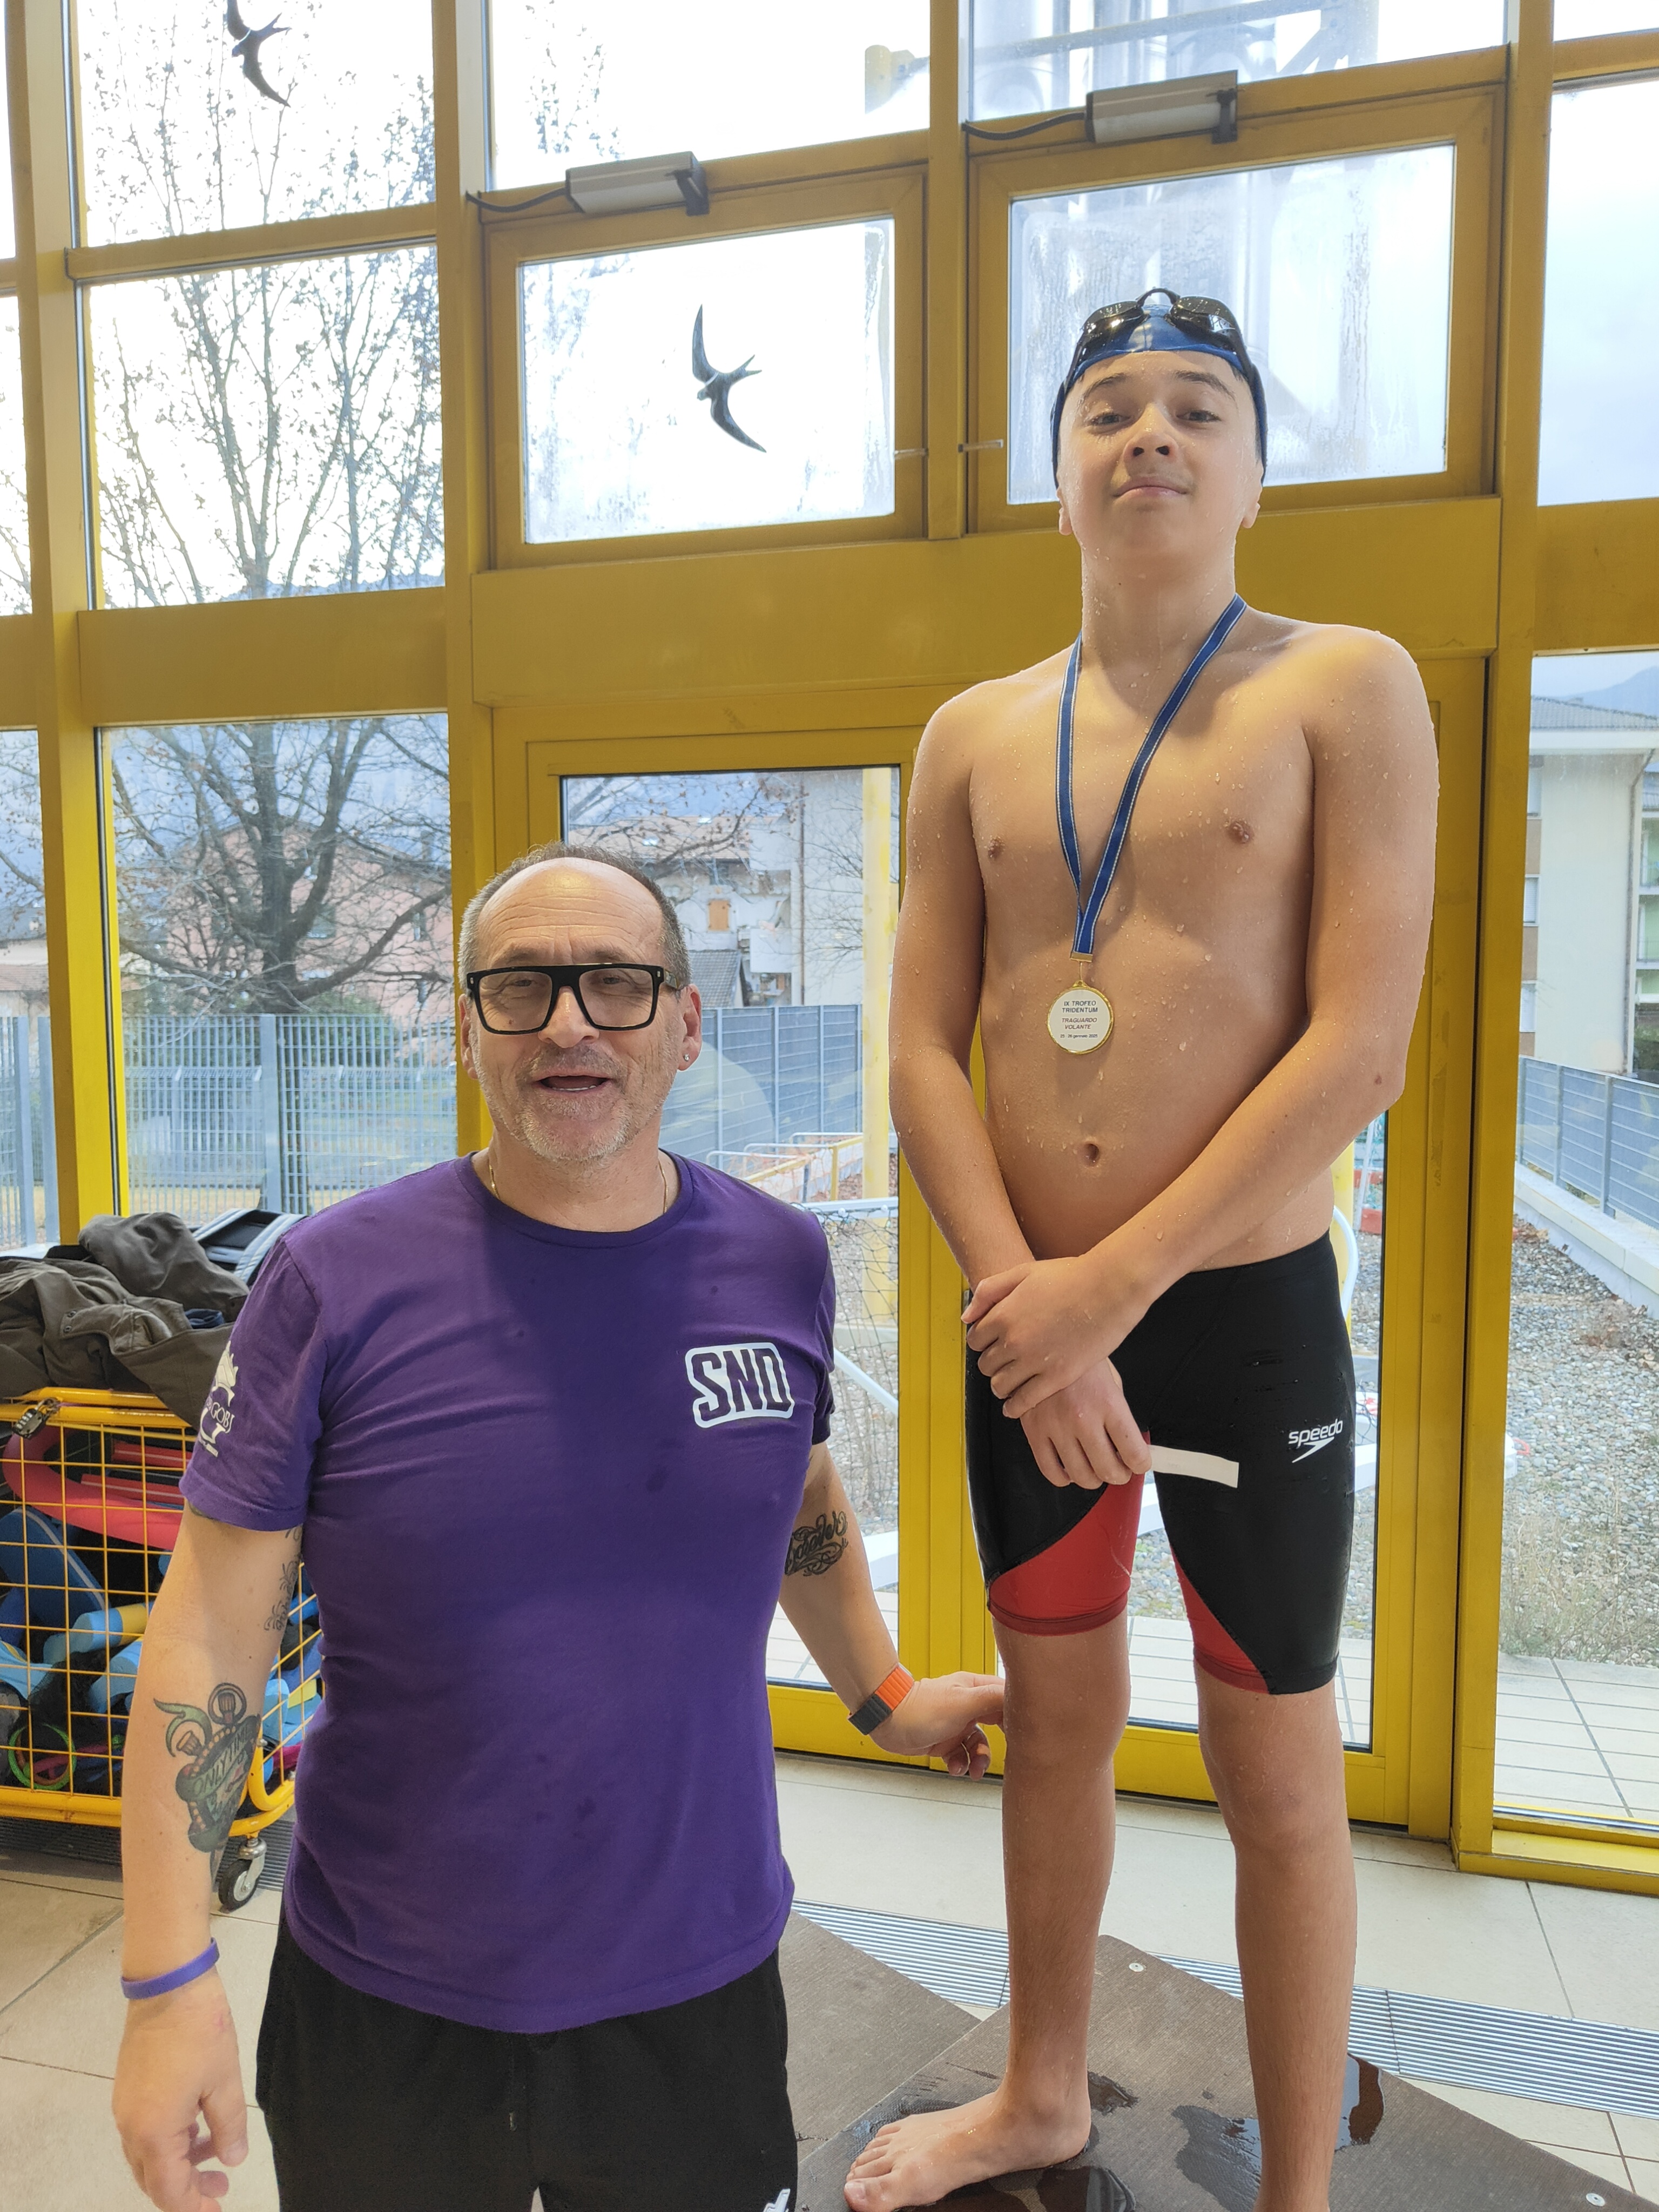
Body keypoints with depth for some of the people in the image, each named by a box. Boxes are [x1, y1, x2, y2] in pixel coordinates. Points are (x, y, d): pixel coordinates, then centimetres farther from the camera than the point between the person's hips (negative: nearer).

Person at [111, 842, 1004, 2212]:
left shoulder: (779, 1262, -6)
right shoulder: (339, 1281, -15)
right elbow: (212, 1633, -11)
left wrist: (883, 1696, 22)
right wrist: (170, 1982, -12)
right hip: (388, 2008, -1)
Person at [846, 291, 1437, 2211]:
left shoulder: (1344, 689, -3)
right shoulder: (973, 736, 7)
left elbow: (1360, 1047, -13)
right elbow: (924, 1053, 2)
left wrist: (1105, 1287, -16)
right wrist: (1024, 1303, -11)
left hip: (1249, 1315, -3)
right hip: (1027, 1315, 4)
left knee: (1277, 1783, 10)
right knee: (1054, 1720, 20)